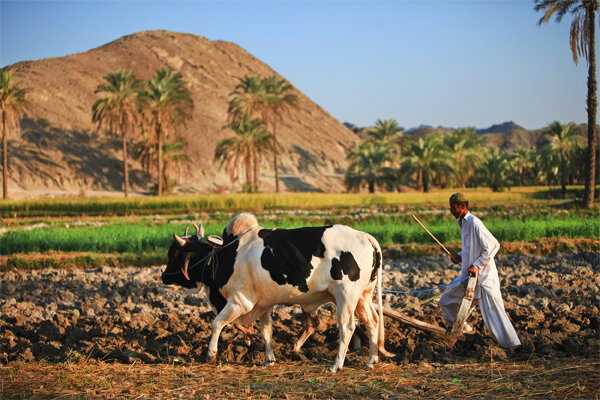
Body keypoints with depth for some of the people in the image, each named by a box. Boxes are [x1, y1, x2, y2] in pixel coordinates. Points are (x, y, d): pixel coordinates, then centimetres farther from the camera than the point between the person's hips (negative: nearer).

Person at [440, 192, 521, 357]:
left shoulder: (474, 223, -18)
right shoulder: (463, 223, 12)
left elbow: (493, 245, -23)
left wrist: (477, 265, -23)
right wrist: (460, 257, 6)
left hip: (483, 276, -10)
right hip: (469, 276, 10)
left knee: (493, 311, -13)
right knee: (447, 301, 16)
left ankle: (510, 345, -11)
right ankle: (463, 329, 34)